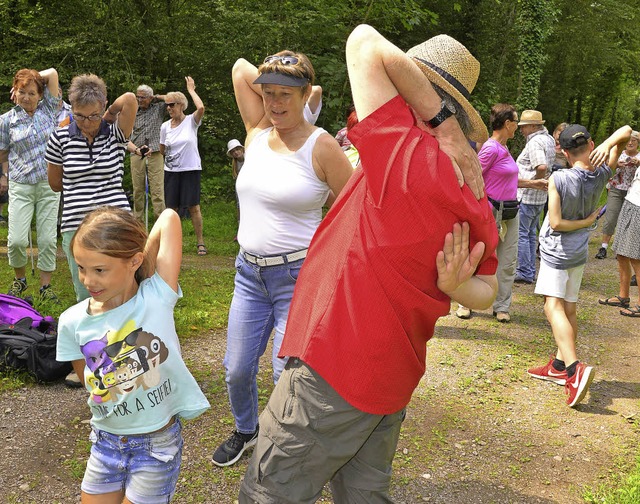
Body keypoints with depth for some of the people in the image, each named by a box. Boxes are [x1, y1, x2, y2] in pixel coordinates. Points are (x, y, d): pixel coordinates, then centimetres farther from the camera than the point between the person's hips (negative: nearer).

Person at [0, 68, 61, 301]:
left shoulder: (48, 109, 2)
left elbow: (52, 73, -4)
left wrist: (35, 79, 7)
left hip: (49, 185, 1)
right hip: (21, 186, -1)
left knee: (48, 239, 2)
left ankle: (45, 285, 15)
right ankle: (19, 279, 21)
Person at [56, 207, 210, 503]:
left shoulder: (156, 298, -18)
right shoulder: (73, 323, -10)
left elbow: (169, 218, -22)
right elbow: (90, 384, 4)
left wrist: (142, 273, -13)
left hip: (157, 445, -3)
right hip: (105, 442, 3)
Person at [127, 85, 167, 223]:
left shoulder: (158, 109, 11)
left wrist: (156, 97, 8)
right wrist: (135, 149, -17)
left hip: (155, 154, -2)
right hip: (136, 156, 2)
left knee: (157, 190, -9)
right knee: (138, 191, 3)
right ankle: (138, 223, 9)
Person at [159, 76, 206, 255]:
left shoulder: (191, 121, -5)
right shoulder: (165, 126, 4)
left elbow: (201, 108, -27)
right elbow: (162, 150, 16)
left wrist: (191, 90, -16)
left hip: (191, 170, -3)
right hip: (171, 171, 4)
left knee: (194, 207, -4)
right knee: (172, 208, 6)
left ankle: (200, 242, 5)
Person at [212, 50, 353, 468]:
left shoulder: (322, 147, -11)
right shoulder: (258, 132, 5)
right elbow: (240, 67, 10)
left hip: (299, 276, -5)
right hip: (250, 271, 6)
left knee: (289, 375, -2)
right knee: (237, 369, 14)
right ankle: (246, 430, 43)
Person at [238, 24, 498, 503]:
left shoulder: (406, 151, -19)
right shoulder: (476, 207, 5)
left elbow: (365, 42, -13)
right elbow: (485, 294, 10)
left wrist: (441, 117, -15)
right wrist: (454, 287, -11)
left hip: (334, 370, -8)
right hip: (394, 375, 9)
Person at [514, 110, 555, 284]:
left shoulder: (535, 142, -18)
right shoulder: (549, 139, 13)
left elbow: (542, 166, -32)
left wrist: (534, 182, -17)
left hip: (526, 196, -10)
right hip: (540, 197, 10)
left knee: (521, 234, -2)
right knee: (531, 234, 17)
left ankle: (524, 273, 2)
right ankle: (530, 271, 24)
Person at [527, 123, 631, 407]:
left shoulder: (559, 179, -21)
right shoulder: (602, 174, -8)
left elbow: (555, 223, -19)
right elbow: (626, 132, -1)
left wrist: (586, 221, -7)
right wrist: (608, 145, -20)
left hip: (556, 250, -6)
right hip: (579, 251, 7)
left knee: (554, 307, -12)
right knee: (569, 308, 13)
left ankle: (575, 368, -29)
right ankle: (560, 365, 23)